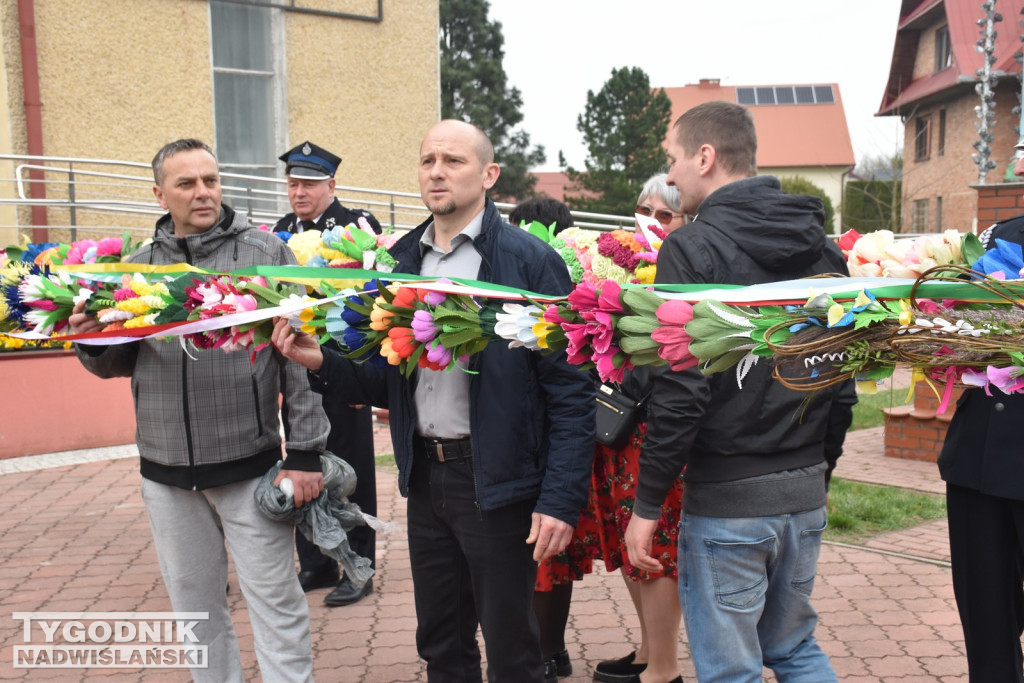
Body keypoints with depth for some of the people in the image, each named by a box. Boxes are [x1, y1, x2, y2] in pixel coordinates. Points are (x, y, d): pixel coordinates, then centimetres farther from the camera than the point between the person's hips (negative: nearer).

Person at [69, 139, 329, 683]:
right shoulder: (136, 266, 8)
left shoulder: (265, 252, -4)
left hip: (249, 465, -4)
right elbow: (117, 364, 15)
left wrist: (305, 452, -10)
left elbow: (300, 354, -7)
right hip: (166, 473, 4)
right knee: (194, 604, 17)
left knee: (274, 600, 4)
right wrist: (92, 341, -9)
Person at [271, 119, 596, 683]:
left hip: (496, 482, -5)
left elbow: (570, 389, -12)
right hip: (425, 478, 6)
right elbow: (389, 382, 11)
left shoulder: (530, 261, -10)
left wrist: (561, 499, -17)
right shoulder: (400, 260, 8)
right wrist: (322, 363, -6)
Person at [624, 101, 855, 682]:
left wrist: (648, 503, -10)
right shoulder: (823, 247, 8)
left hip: (727, 499, -7)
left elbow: (680, 392, -18)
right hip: (805, 491, 7)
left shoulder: (693, 247, -13)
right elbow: (843, 382, 12)